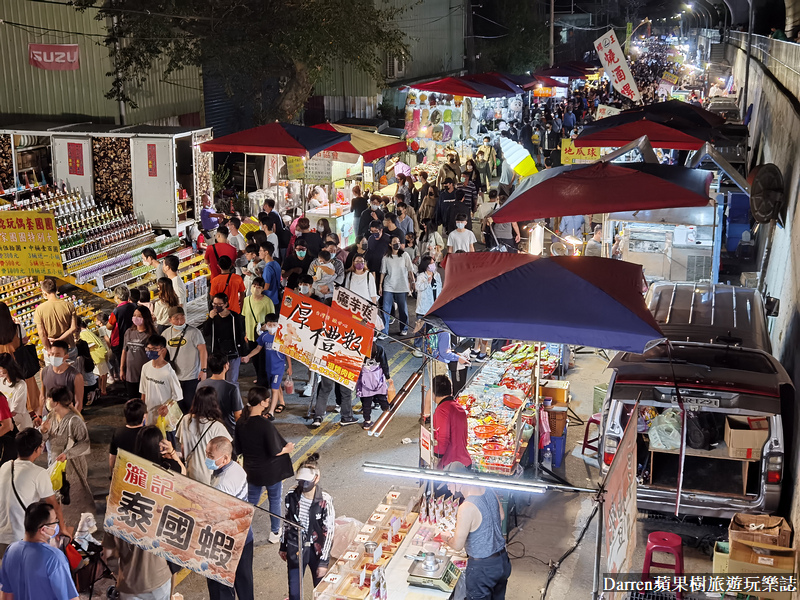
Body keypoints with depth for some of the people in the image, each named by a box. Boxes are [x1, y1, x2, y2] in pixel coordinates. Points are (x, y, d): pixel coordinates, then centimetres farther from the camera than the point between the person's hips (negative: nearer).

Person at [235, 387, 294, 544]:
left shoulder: (241, 422, -8)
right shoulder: (265, 424, -27)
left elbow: (238, 449, 1)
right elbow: (275, 451, -23)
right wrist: (287, 449, -5)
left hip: (252, 470, 5)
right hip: (271, 471, -5)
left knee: (251, 501, 18)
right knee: (275, 500, 15)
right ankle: (275, 533, 29)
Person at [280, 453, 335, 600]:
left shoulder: (325, 501, -19)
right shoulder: (292, 496, -8)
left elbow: (329, 532, -14)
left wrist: (324, 561, -14)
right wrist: (283, 547, 15)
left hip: (316, 551, -2)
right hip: (295, 550, 2)